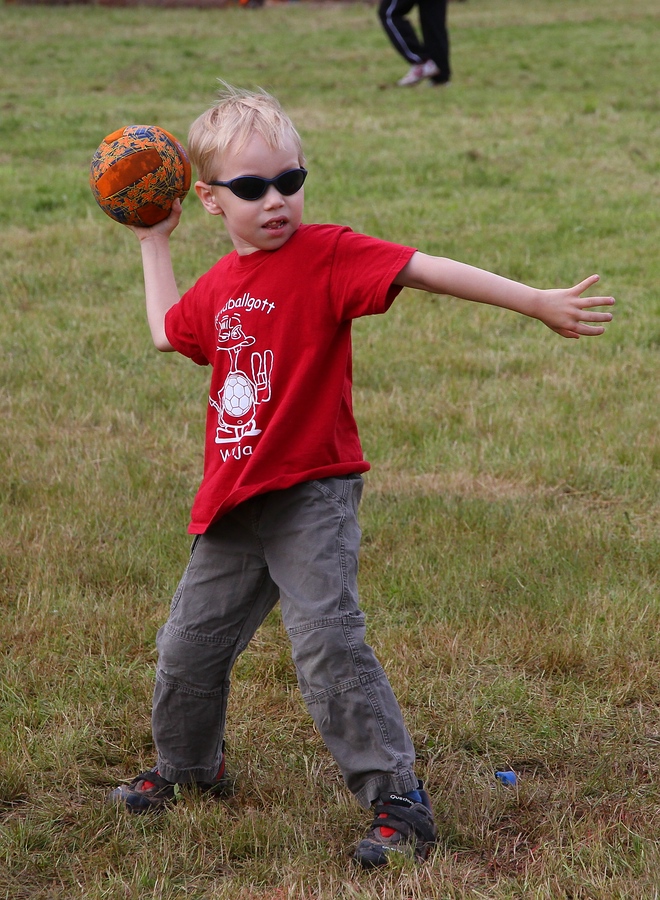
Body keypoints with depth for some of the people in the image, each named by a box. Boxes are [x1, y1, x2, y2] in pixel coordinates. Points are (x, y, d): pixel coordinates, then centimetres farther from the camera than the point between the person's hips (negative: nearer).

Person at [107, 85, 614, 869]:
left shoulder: (327, 255, -12)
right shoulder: (220, 284, 8)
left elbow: (425, 270, -22)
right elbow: (168, 332, 30)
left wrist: (537, 302, -29)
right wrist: (153, 244, 33)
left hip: (311, 496, -7)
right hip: (233, 503, 7)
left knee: (326, 642, -17)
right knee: (189, 643, 15)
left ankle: (398, 802, -9)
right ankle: (186, 769, 41)